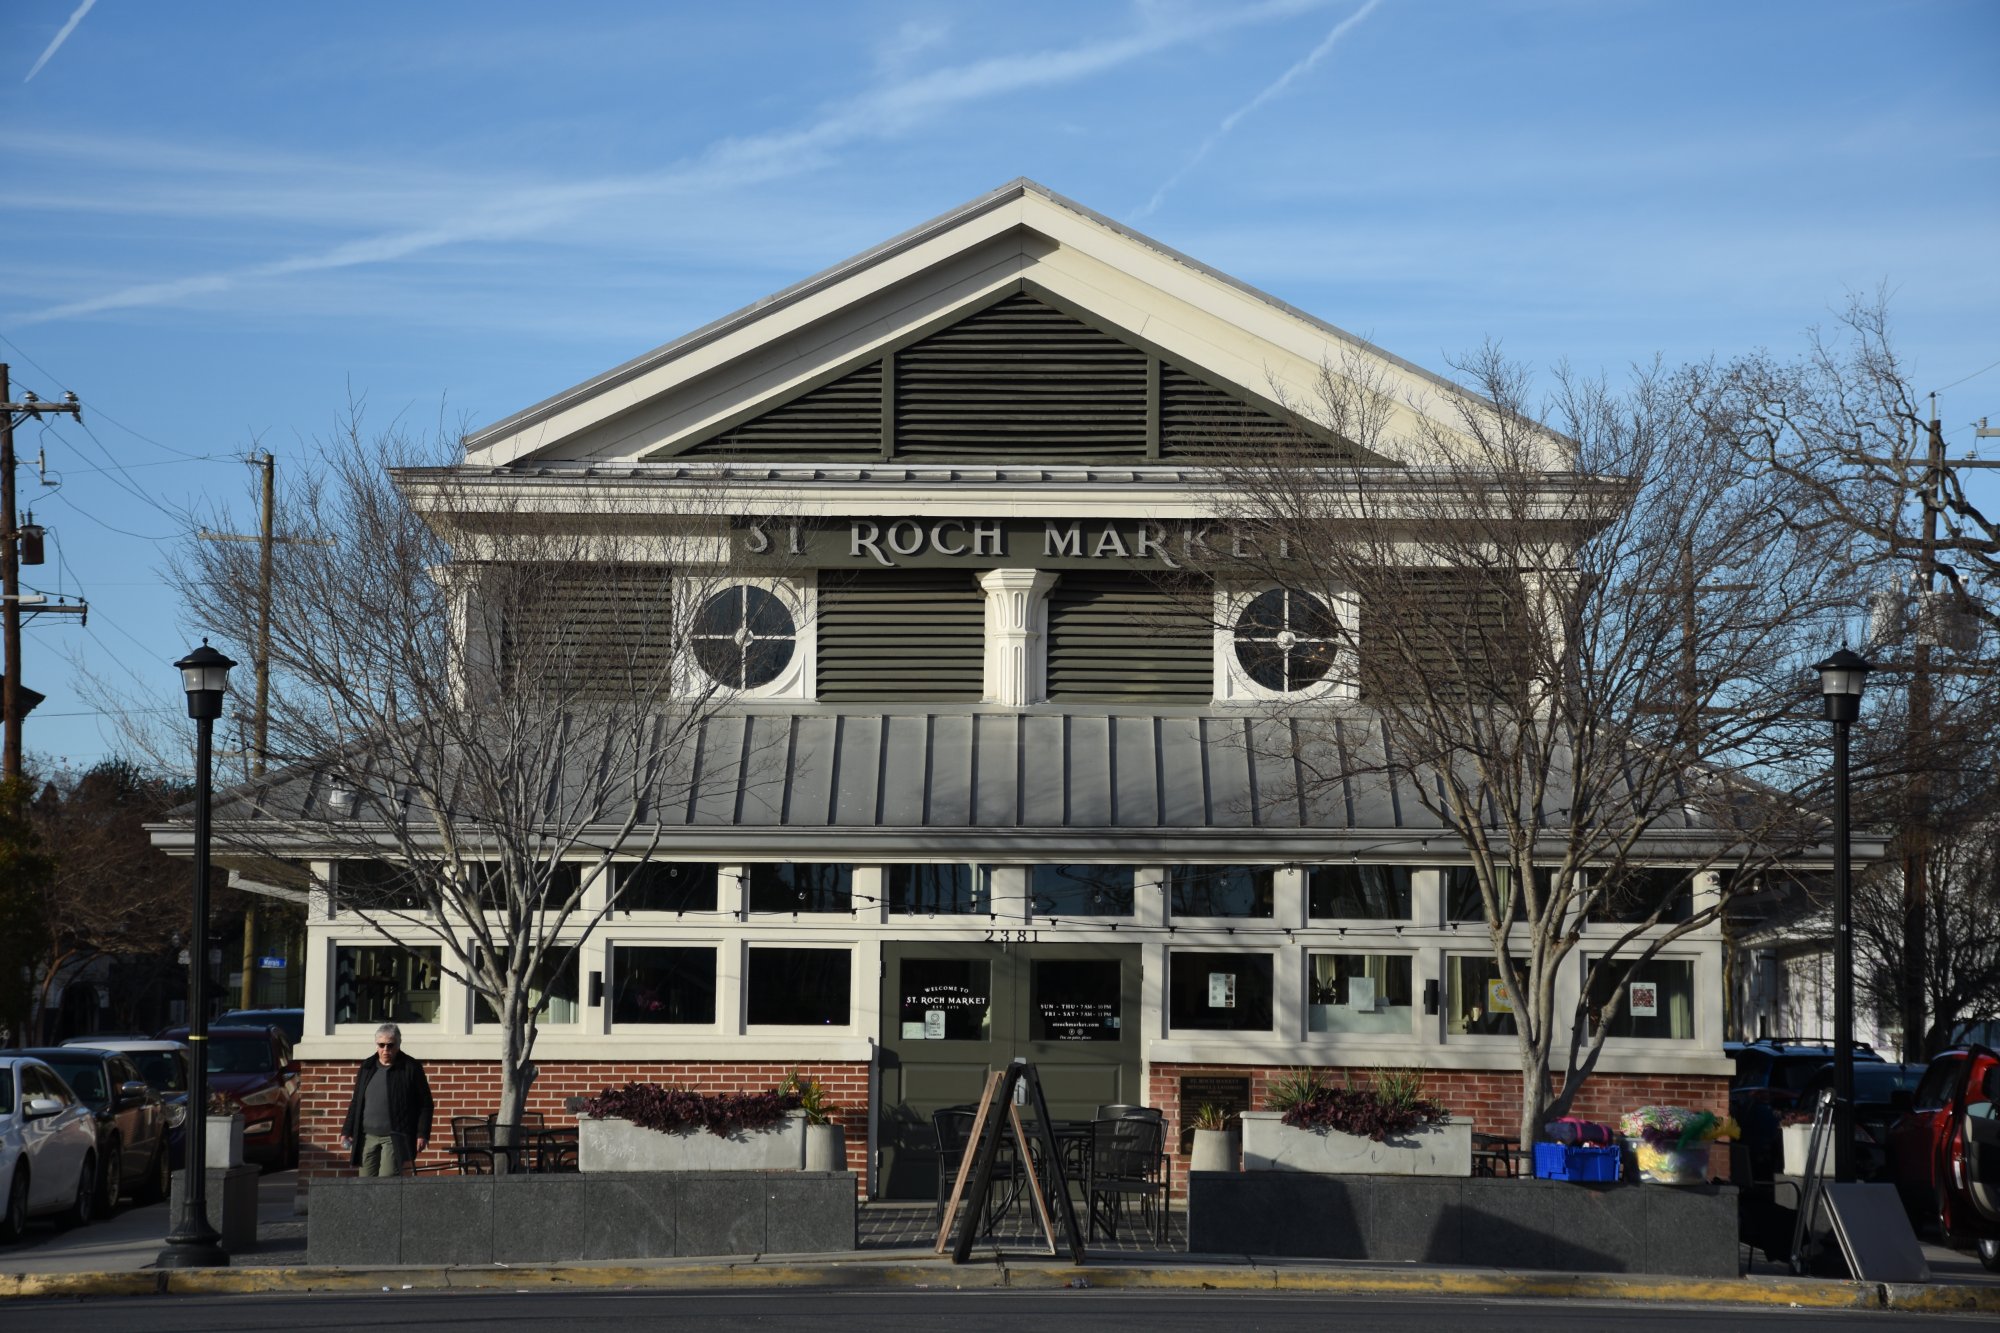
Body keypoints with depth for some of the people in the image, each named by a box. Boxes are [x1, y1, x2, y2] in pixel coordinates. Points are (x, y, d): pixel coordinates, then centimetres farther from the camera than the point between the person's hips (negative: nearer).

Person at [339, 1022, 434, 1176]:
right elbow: (356, 1103, 21)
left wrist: (422, 1134, -7)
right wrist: (347, 1131, 14)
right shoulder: (366, 1068, 14)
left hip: (395, 1138, -5)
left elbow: (425, 1104, 1)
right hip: (367, 1137, 5)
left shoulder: (411, 1068, 0)